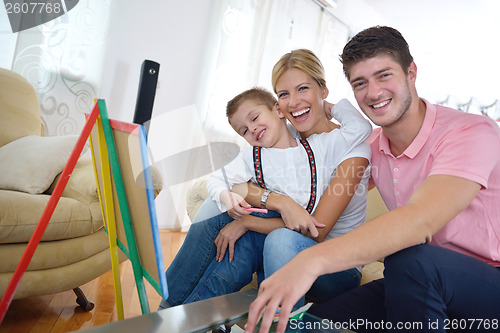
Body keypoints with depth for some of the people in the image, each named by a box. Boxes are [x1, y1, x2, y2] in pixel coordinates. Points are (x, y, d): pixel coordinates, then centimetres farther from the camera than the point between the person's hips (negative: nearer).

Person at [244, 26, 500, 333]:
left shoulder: (472, 133, -20)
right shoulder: (372, 146, 0)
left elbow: (420, 221, -37)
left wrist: (312, 260, -48)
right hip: (421, 284, 4)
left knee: (412, 259, -35)